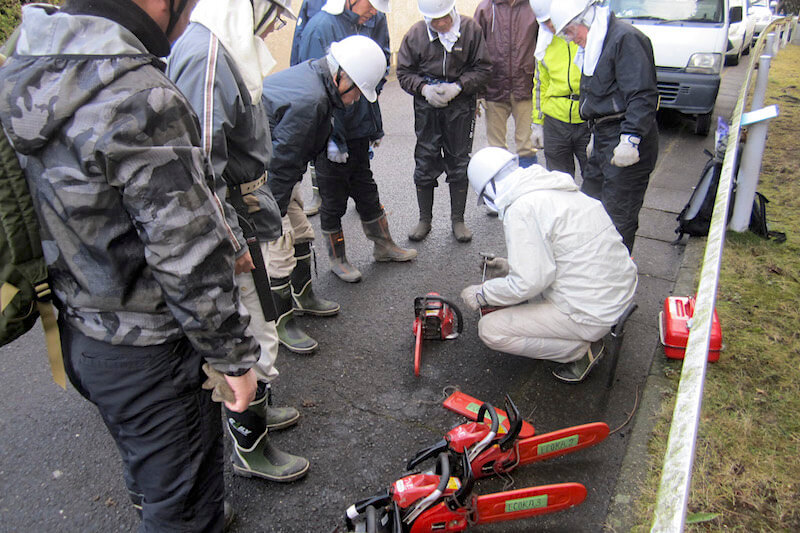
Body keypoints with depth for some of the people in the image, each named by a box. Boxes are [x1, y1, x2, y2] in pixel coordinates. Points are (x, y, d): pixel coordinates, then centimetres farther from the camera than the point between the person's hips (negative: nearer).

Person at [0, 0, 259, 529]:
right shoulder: (142, 99, -28)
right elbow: (189, 260, -26)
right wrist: (235, 356, -14)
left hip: (78, 333, 9)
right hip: (148, 354, -9)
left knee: (148, 471, 33)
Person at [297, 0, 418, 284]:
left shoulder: (371, 23, 5)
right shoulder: (321, 26, -17)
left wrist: (375, 127, 10)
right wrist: (331, 138, -21)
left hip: (359, 130, 7)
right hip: (331, 134, -7)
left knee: (366, 191, 20)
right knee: (334, 199, 7)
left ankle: (383, 246, 35)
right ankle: (338, 260, 24)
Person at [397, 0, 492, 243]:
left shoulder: (471, 29, -6)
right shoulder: (415, 34, -4)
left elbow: (483, 68, -2)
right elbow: (404, 72, 3)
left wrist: (458, 86, -16)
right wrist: (424, 88, -15)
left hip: (461, 106, 0)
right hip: (426, 107, 1)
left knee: (459, 163, 6)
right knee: (425, 162, 5)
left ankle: (457, 219, 20)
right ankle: (424, 219, 20)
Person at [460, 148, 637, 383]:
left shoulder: (520, 209, -19)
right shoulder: (552, 185, 8)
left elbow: (529, 283, -21)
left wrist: (482, 294, -6)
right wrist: (513, 266, 22)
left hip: (591, 314, -9)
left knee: (490, 330, -6)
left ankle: (580, 349, 1)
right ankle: (585, 336, 16)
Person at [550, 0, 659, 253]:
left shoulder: (625, 38, -15)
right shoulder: (595, 44, 17)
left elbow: (642, 95, -22)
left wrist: (630, 140, -28)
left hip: (626, 145, -10)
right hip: (604, 138, 11)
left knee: (619, 215, -4)